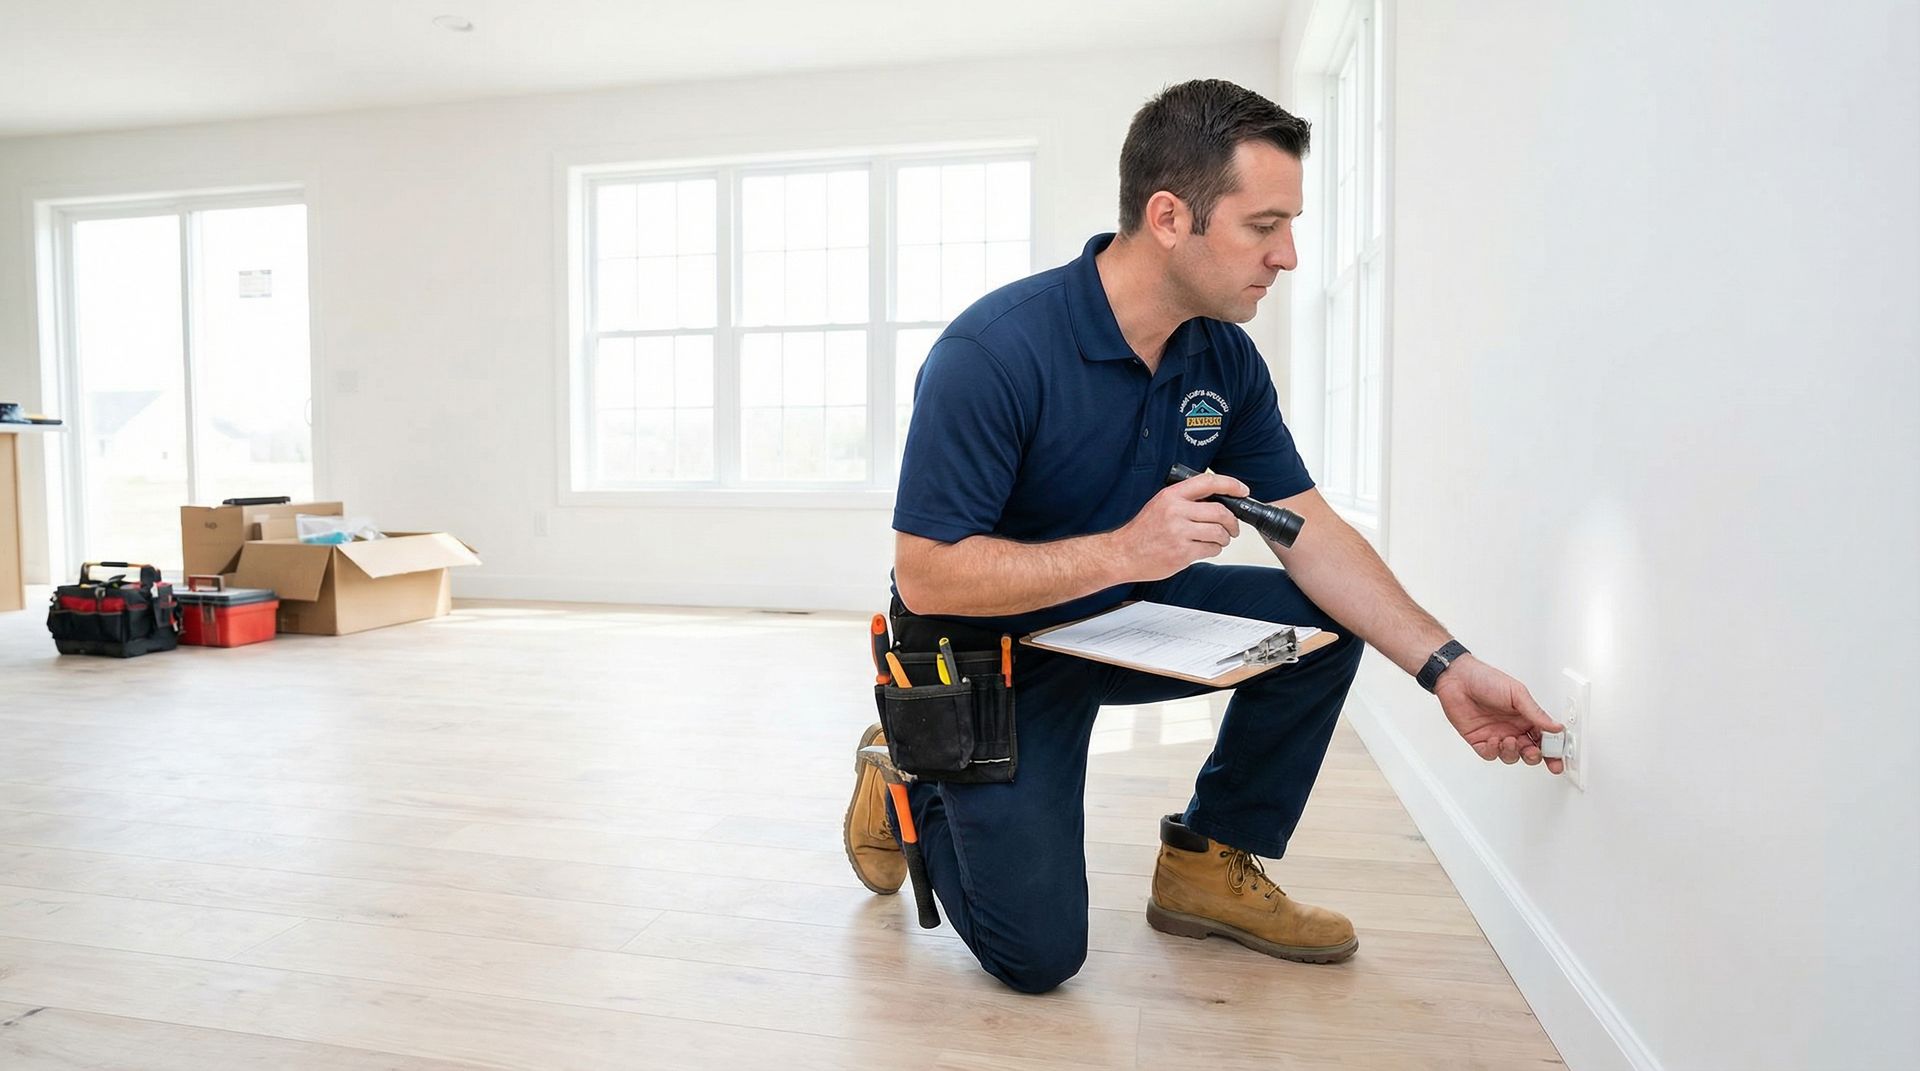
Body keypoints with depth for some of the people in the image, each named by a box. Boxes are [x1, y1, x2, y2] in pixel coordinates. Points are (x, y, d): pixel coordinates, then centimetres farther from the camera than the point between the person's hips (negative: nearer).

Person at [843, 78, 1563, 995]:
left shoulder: (1224, 360, -6)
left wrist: (1445, 667, -14)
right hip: (992, 654, -6)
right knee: (1037, 953, -11)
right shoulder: (992, 352, -28)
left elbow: (1312, 534, -4)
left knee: (1326, 618, -8)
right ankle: (909, 777, 17)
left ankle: (1209, 865, 8)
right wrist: (1124, 550, -35)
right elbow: (925, 579, -28)